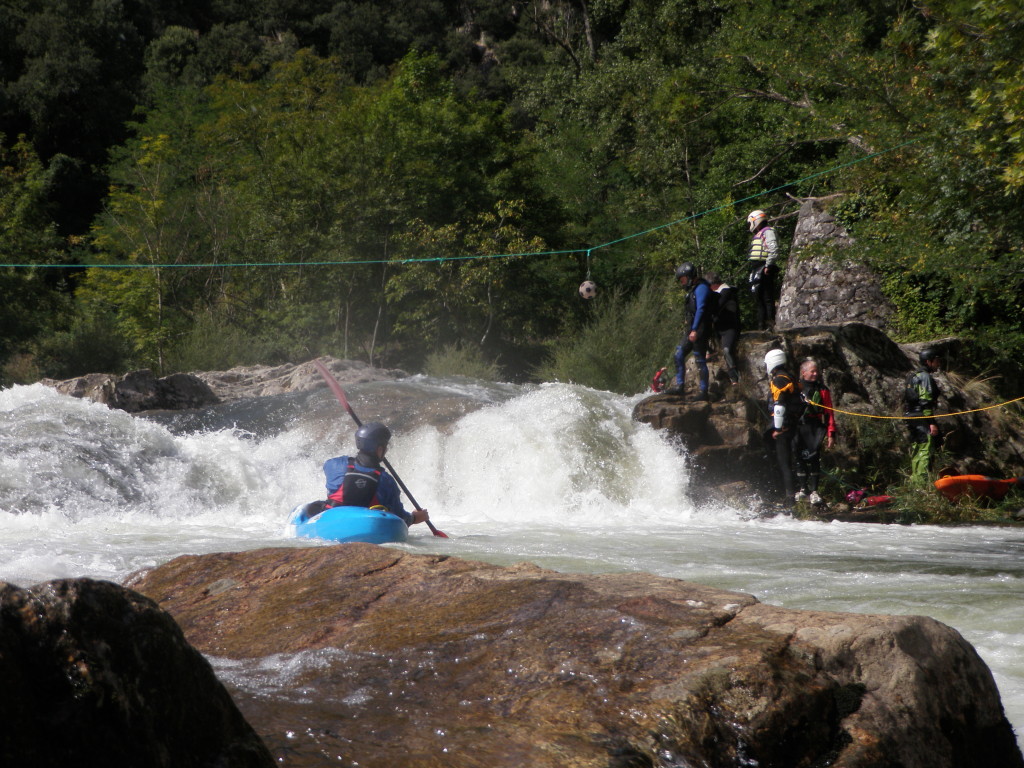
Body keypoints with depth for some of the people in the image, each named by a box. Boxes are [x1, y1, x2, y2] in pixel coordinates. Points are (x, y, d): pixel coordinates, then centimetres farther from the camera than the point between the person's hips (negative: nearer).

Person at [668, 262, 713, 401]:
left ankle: (704, 392, 0)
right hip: (691, 330, 10)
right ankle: (679, 386, 11)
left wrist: (694, 330, -28)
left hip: (700, 331, -10)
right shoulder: (694, 289, 17)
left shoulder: (701, 288, -15)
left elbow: (700, 309, -23)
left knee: (700, 360, -6)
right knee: (679, 354, 7)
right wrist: (687, 327, 22)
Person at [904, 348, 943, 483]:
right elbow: (925, 401, -19)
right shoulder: (925, 377, -10)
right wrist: (932, 423, -21)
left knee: (916, 450, 14)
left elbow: (906, 399, 22)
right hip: (922, 419, -10)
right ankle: (923, 480, -19)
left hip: (911, 418, 10)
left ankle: (914, 481, 17)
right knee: (926, 451, -12)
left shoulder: (912, 376, 19)